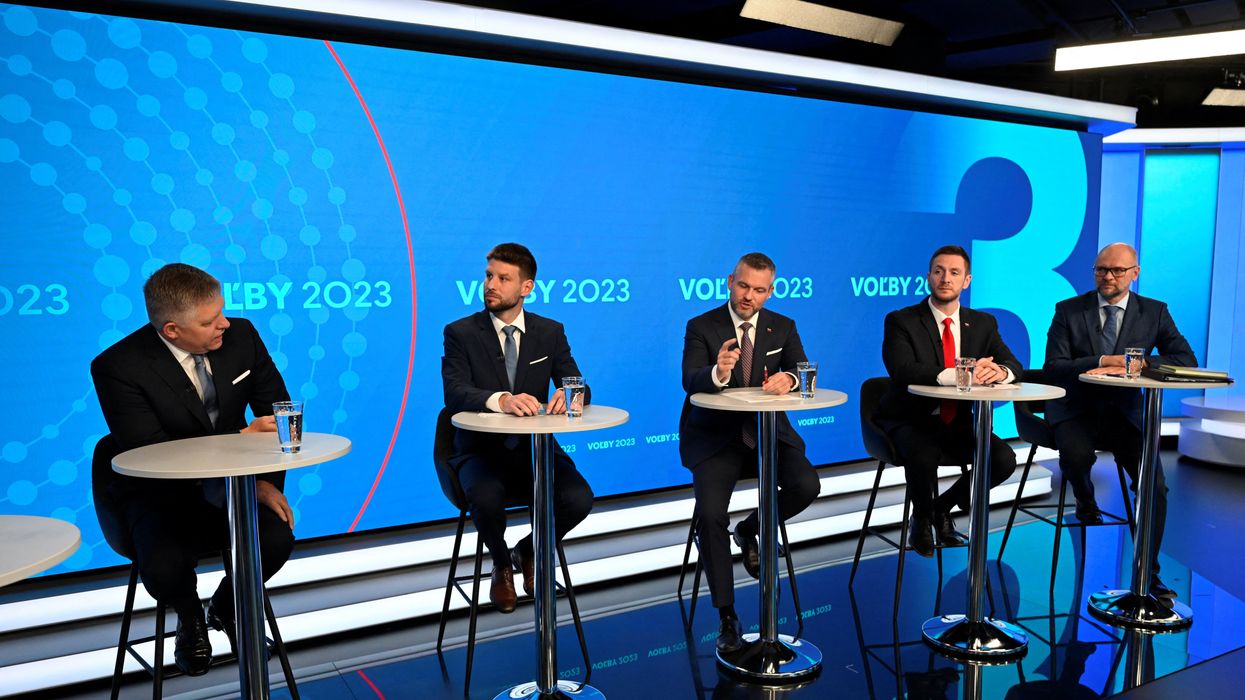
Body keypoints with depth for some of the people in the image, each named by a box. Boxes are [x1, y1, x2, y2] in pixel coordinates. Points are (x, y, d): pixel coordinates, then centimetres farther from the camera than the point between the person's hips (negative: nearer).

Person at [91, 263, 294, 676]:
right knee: (165, 567, -30)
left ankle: (226, 608, 14)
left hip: (236, 483, 3)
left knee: (277, 538, -24)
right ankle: (190, 619, 11)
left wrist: (268, 480, -15)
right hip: (160, 492, -3)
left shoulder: (240, 335, -7)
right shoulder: (117, 367, -19)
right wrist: (243, 440, -29)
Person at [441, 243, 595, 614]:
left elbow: (580, 388, -1)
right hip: (482, 449, -2)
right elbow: (455, 393, -18)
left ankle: (528, 550, 11)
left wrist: (567, 395, -27)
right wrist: (500, 399, -38)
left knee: (579, 499, -24)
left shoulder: (551, 332, 6)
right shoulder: (460, 333, -3)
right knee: (486, 499, -34)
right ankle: (501, 564, 4)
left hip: (535, 447, 2)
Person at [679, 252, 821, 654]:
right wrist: (717, 373, -41)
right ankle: (726, 615, -6)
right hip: (716, 436, -3)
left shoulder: (783, 327, 7)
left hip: (768, 433, 3)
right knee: (709, 513, -24)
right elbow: (691, 381, -18)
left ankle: (749, 530, 11)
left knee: (806, 486, -23)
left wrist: (788, 378, -28)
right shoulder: (701, 327, -4)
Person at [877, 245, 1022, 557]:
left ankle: (943, 508, 10)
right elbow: (903, 371, -24)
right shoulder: (901, 321, -8)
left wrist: (1000, 371, -27)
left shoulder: (983, 323, 8)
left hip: (958, 422, 4)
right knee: (923, 456, -34)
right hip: (911, 421, -4)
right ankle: (921, 518, 2)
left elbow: (1014, 366, 0)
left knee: (1004, 460, -19)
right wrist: (956, 375, -37)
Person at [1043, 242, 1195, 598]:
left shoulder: (1154, 312, 6)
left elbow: (1186, 361, -4)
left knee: (1155, 486, -14)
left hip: (1126, 412, 2)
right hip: (1077, 409, -2)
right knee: (1076, 455, -33)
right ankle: (1085, 499, 5)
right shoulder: (1068, 311, 1)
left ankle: (1147, 575, 5)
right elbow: (1053, 368, -7)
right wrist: (1101, 362, -22)